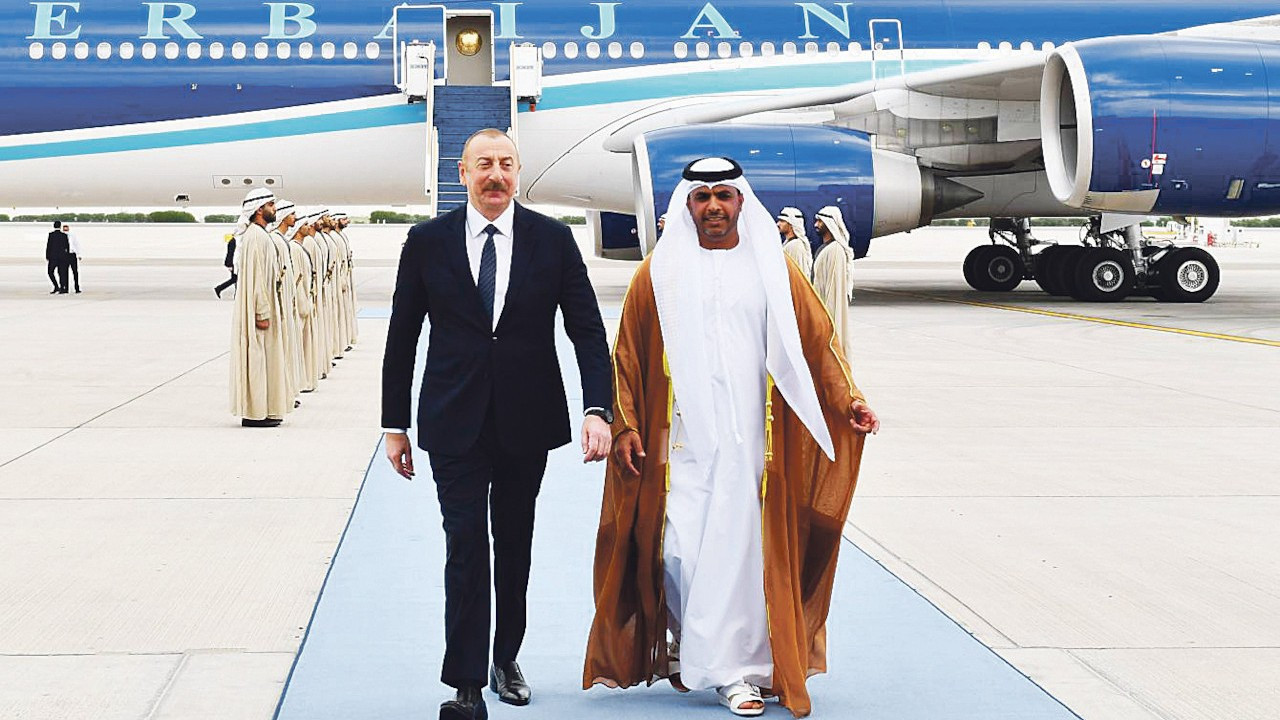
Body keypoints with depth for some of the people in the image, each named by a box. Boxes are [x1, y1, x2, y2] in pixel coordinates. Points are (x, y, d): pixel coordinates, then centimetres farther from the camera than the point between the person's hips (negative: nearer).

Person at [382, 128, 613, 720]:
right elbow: (402, 338, 4)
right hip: (455, 425, -1)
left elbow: (588, 330, -3)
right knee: (466, 550, -7)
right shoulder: (428, 242, -1)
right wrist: (395, 424, 4)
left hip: (527, 421, 1)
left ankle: (505, 661, 33)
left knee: (515, 549, 14)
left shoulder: (553, 240, -1)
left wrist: (597, 409, -16)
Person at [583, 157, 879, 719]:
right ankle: (683, 642, 23)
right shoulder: (660, 273, 7)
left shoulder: (772, 269, 8)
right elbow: (628, 356, 8)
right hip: (681, 440, 0)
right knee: (679, 550, -3)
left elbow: (815, 340, 8)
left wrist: (847, 399, -4)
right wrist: (626, 425, 1)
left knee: (739, 548, -2)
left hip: (749, 439, 0)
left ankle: (733, 670, 7)